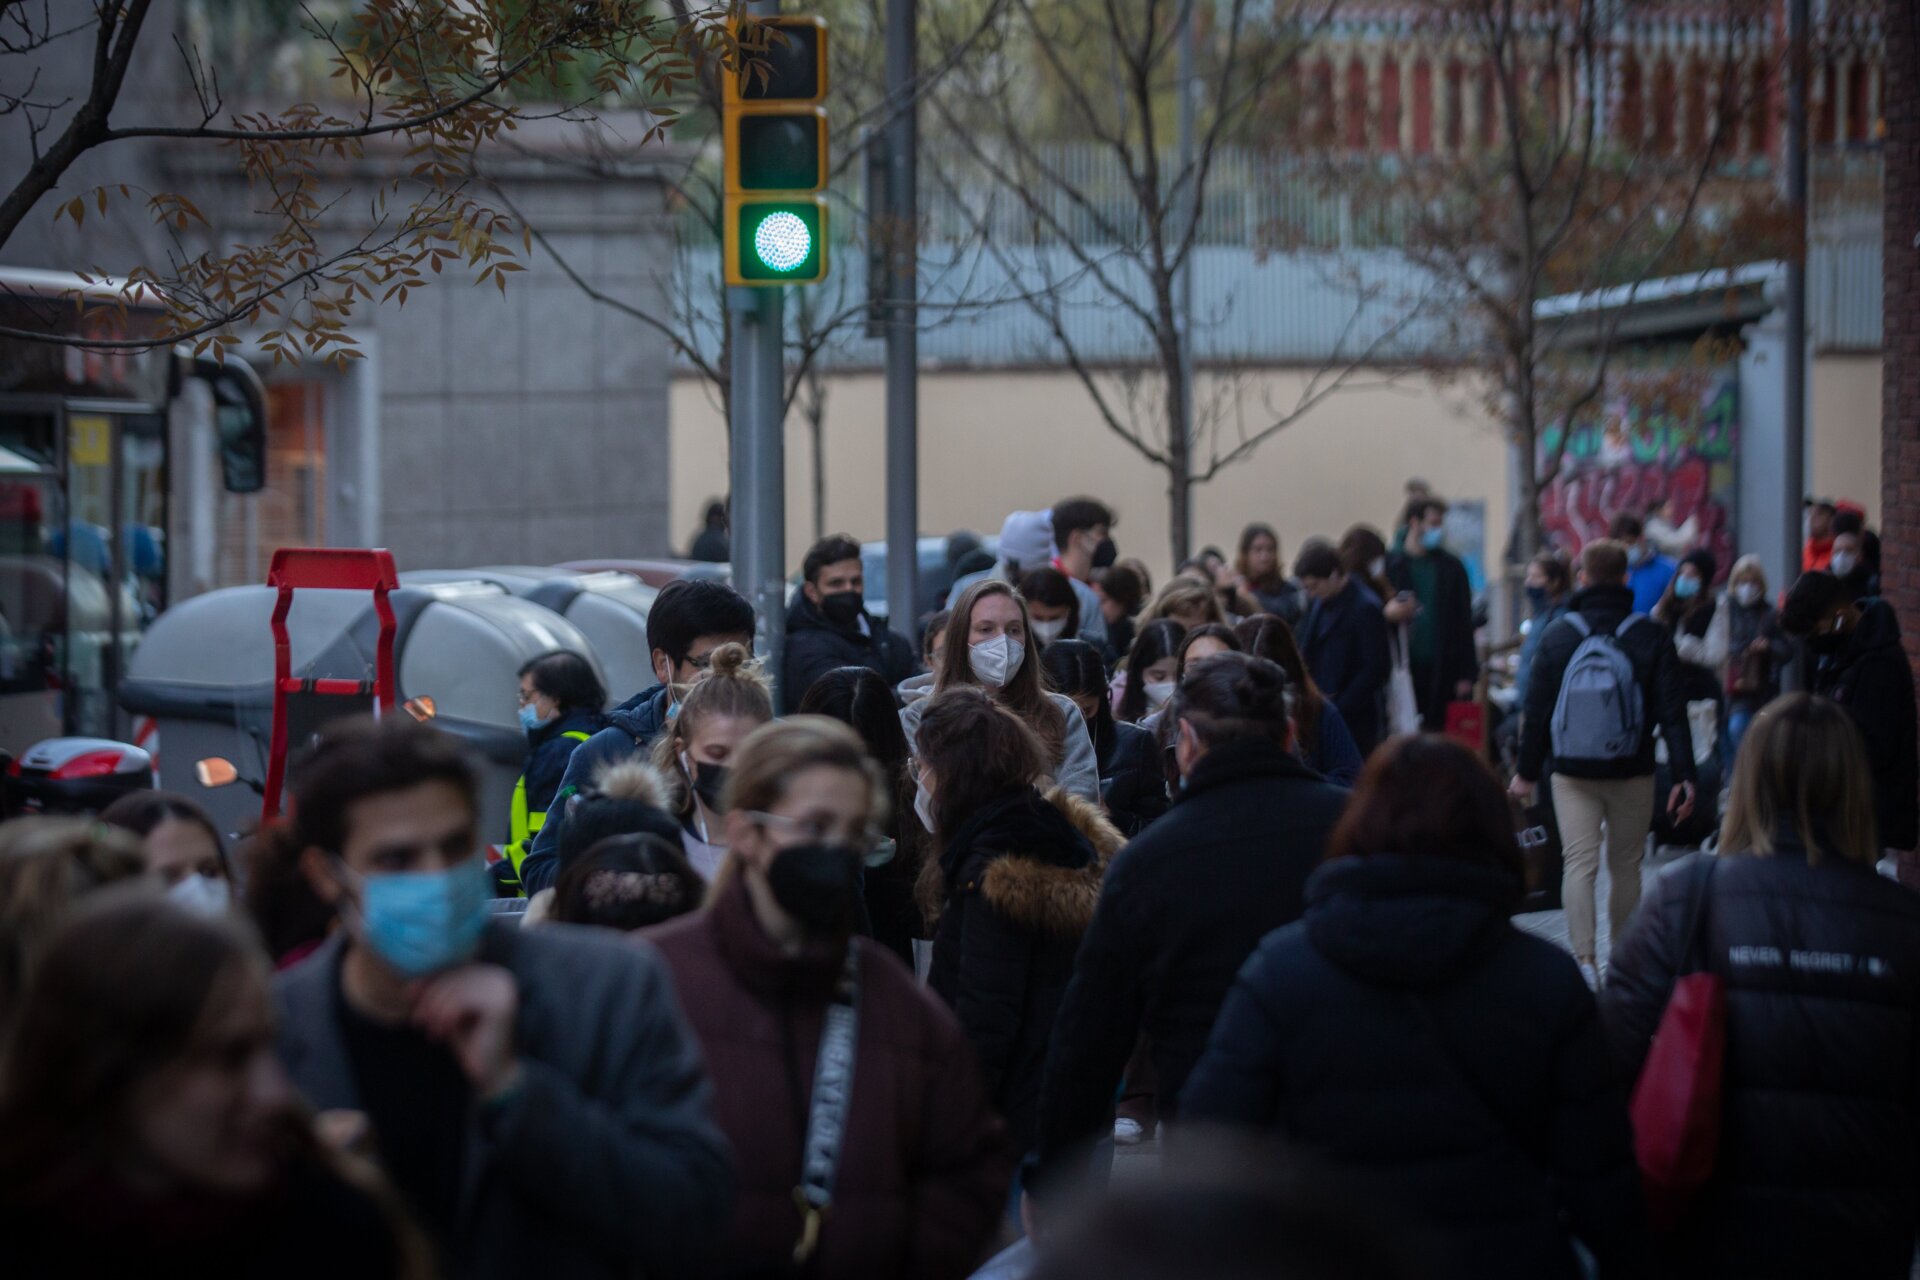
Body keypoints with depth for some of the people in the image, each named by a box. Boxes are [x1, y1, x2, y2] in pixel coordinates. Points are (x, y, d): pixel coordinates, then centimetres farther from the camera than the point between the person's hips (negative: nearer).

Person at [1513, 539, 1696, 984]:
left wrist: (1526, 771, 11)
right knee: (1626, 865, 11)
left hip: (1572, 774, 0)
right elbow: (1672, 712, -6)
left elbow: (1537, 710, 2)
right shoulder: (1651, 637, -3)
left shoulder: (1558, 635, -2)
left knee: (1579, 863, -3)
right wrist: (1684, 776, -5)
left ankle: (1584, 958, -17)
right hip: (1632, 775, 0)